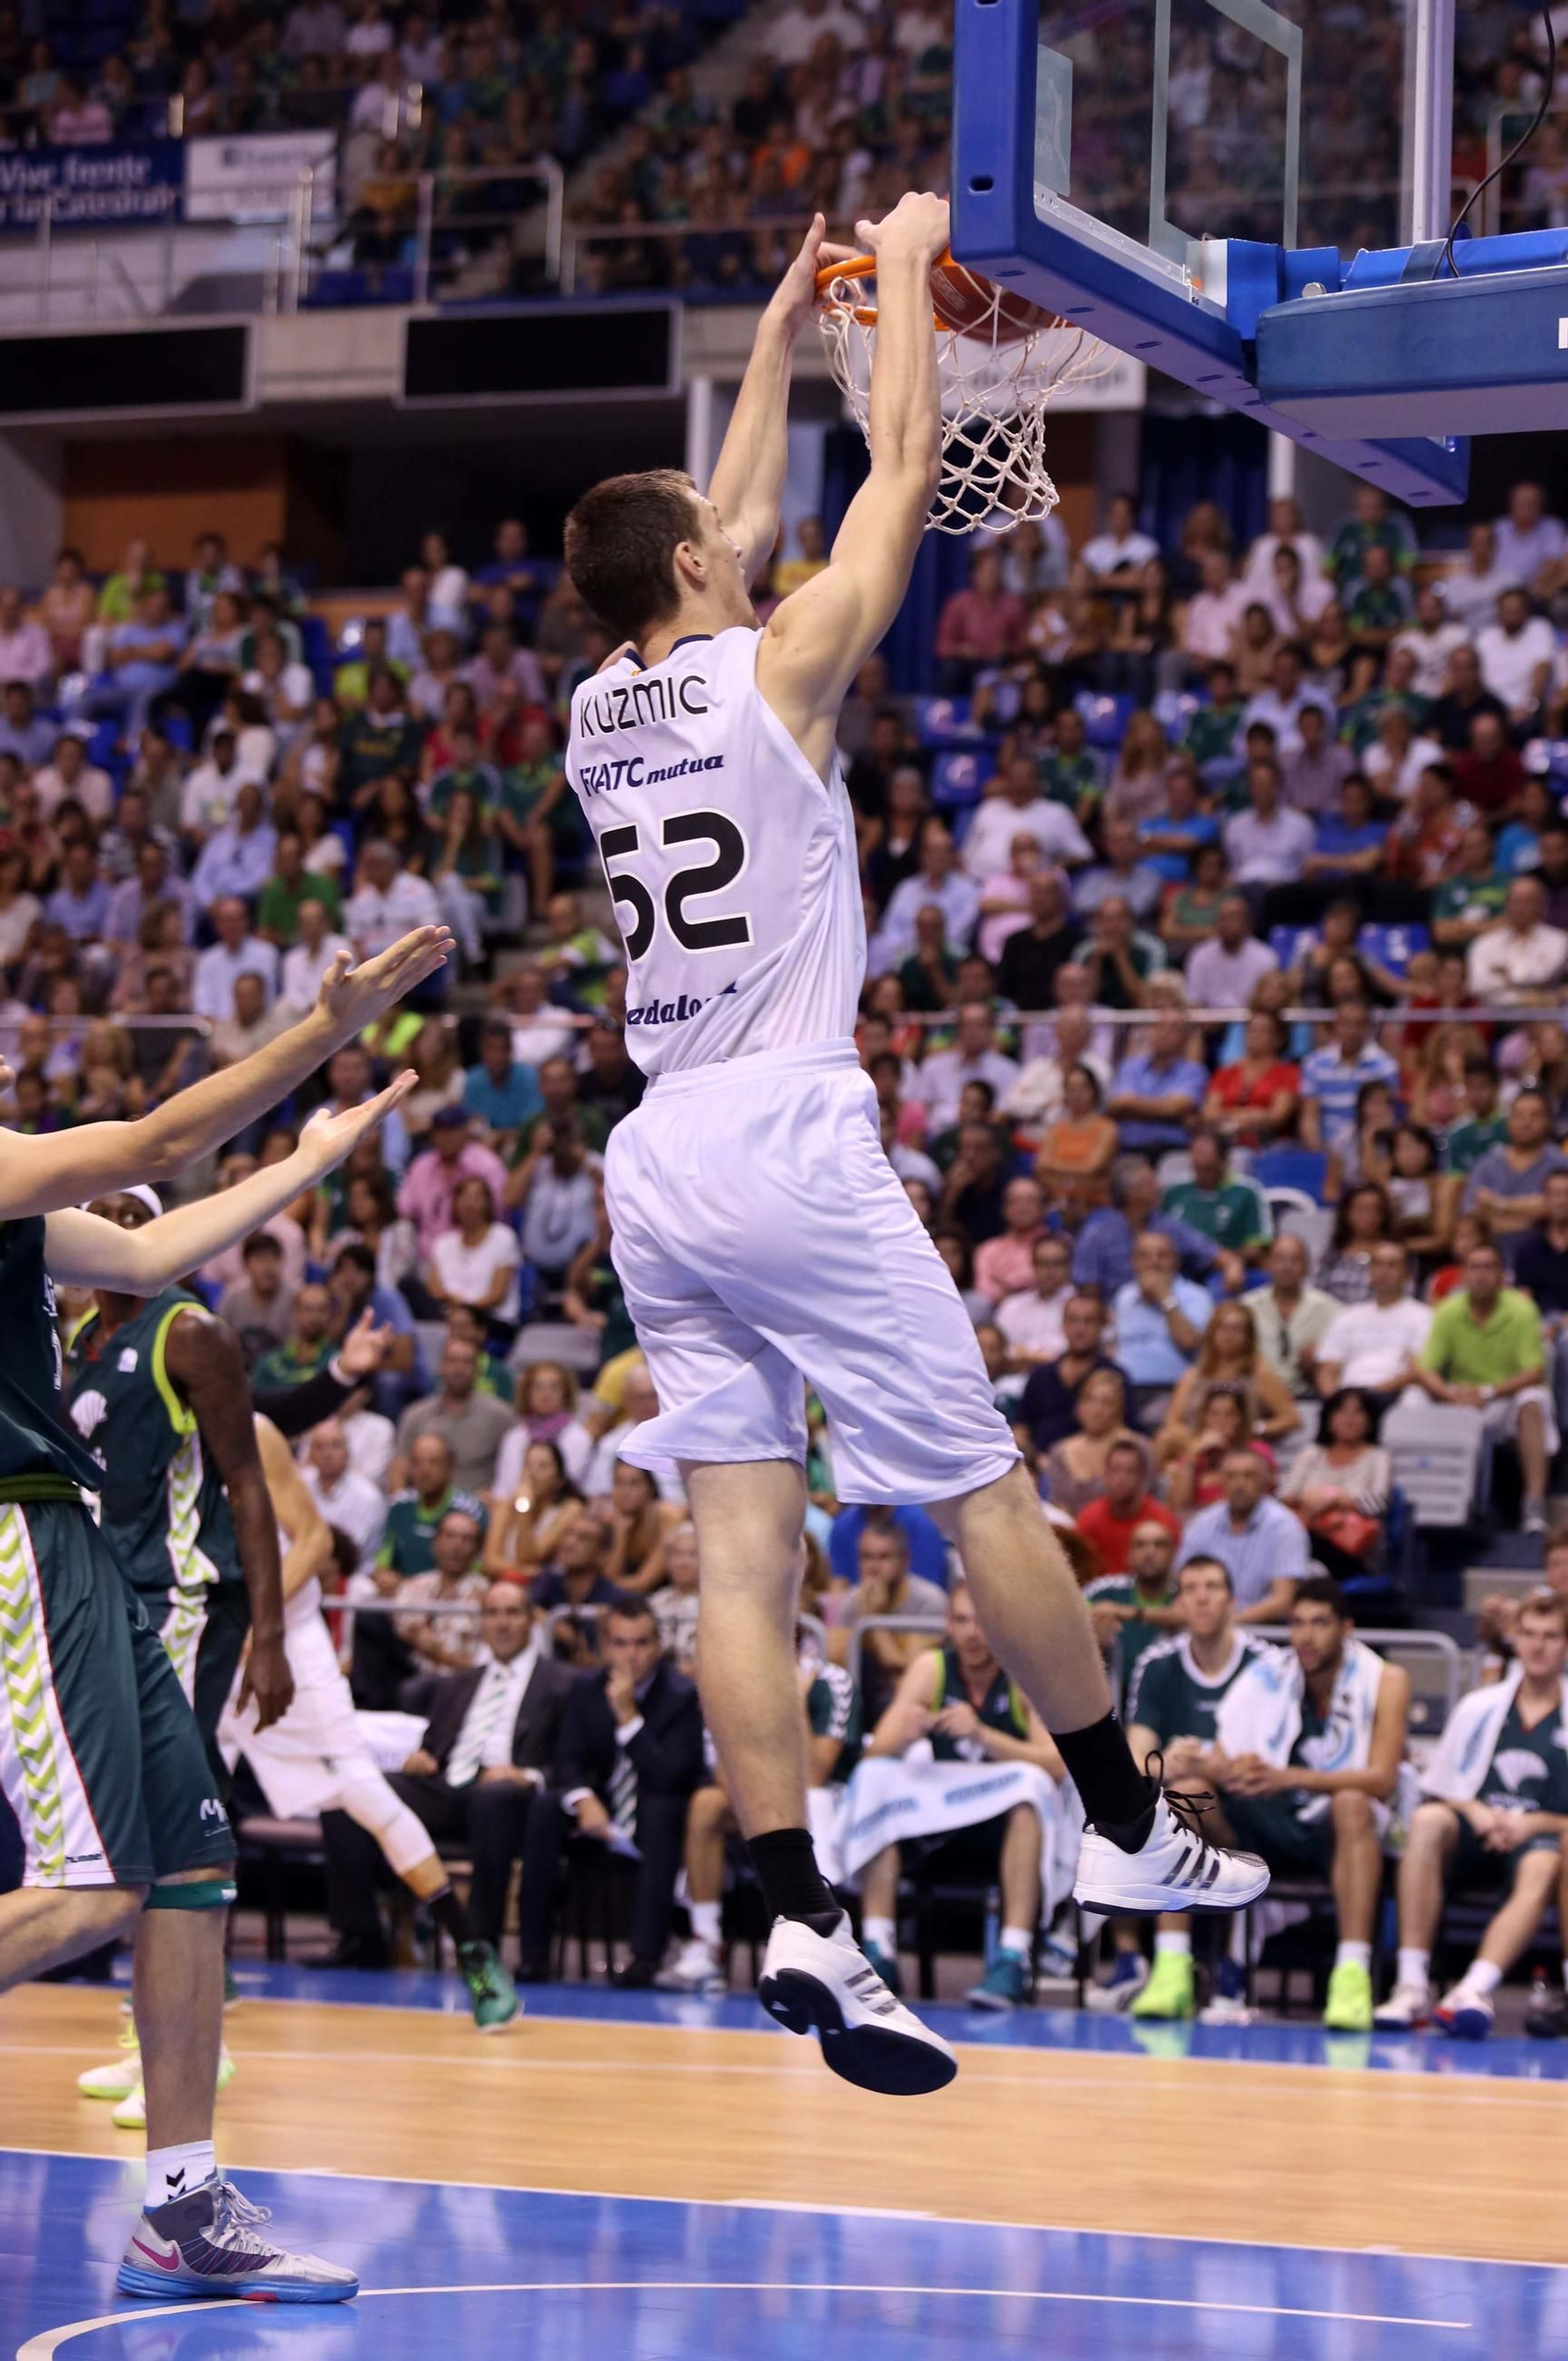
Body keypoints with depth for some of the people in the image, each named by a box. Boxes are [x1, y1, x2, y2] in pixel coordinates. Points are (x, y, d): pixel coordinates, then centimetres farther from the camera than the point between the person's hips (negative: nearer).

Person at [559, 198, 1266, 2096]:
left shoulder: (599, 712, 13)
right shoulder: (772, 671, -4)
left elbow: (730, 537, 29)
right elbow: (906, 467, 5)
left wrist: (779, 335, 37)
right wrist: (902, 277, 19)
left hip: (656, 1164, 6)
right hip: (791, 1148, -6)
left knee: (743, 1550, -1)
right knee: (986, 1489, 5)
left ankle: (801, 1923, -9)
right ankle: (1125, 1831, 14)